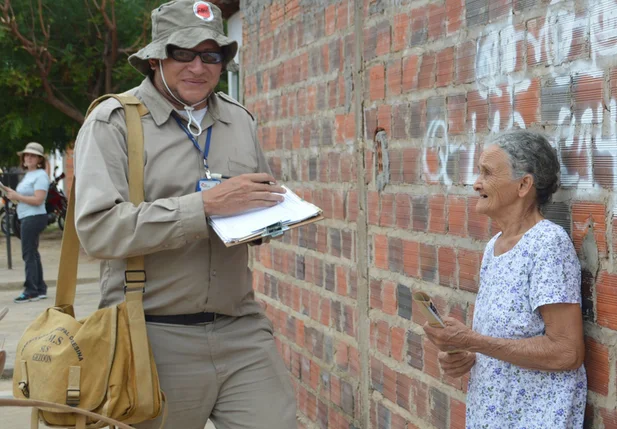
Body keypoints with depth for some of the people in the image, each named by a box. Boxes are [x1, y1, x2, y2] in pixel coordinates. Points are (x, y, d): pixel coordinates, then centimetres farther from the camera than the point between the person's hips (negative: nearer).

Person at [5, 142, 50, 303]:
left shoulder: (40, 175, -12)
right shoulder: (28, 175, 18)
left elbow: (38, 200, -21)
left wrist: (17, 196, -17)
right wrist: (13, 196, 6)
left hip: (34, 218, -10)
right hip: (26, 218, 10)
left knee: (29, 254, -9)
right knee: (32, 254, 13)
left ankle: (31, 291, -6)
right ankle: (40, 289, 18)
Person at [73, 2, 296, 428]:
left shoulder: (240, 120, 11)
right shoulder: (114, 121, -5)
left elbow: (266, 199, 23)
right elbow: (98, 229, -17)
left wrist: (271, 213, -2)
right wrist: (204, 206, -23)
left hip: (241, 329, 4)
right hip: (155, 338, -4)